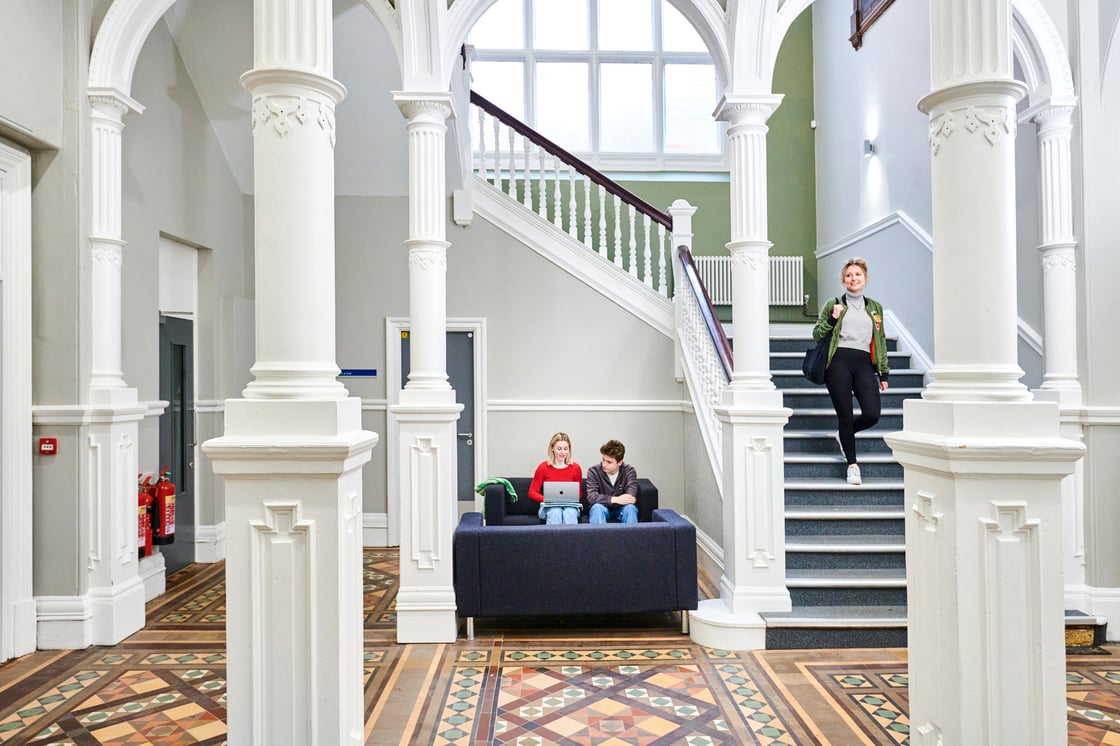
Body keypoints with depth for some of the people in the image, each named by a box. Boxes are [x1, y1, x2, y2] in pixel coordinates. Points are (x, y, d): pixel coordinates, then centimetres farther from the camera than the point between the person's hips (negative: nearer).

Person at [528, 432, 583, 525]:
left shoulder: (575, 468, 1)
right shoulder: (543, 467, -2)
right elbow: (532, 492, 1)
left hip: (570, 506, 1)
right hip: (549, 507, -1)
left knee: (570, 512, -34)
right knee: (555, 512, -35)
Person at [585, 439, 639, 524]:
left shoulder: (629, 471, -10)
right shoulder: (593, 471, -11)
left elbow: (630, 498, -22)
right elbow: (591, 497, -25)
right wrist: (615, 499, -37)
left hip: (622, 509, 0)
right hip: (602, 509, 0)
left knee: (630, 507, -32)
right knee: (597, 507, -33)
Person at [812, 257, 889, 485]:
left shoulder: (875, 308, 19)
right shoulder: (833, 304, 11)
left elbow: (881, 342, 20)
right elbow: (816, 335, 8)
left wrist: (883, 373, 15)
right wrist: (832, 318, -9)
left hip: (864, 364, 3)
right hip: (839, 362, -2)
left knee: (872, 414, -11)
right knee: (845, 415, -3)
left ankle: (845, 432, 23)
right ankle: (852, 465, 11)